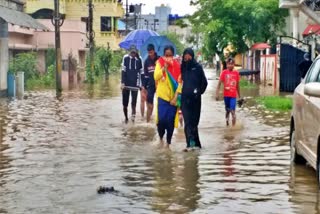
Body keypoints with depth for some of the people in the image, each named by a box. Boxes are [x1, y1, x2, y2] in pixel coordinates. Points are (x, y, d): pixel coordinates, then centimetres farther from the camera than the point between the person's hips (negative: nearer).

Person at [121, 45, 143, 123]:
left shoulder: (139, 59, 0)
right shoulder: (126, 58, -3)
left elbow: (141, 72, 5)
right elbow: (123, 70, -4)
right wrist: (122, 82, -10)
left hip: (135, 84, 0)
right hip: (126, 84, 0)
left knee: (133, 102, -9)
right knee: (125, 103, 7)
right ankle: (126, 118, 22)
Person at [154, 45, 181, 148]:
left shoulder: (177, 65, -1)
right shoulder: (160, 63, -1)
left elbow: (180, 82, -2)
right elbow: (156, 77, -12)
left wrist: (176, 97, -8)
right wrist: (164, 67, -23)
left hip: (173, 97, 1)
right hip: (162, 96, 0)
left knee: (170, 121, 1)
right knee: (161, 119, -8)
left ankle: (168, 142, 13)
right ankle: (161, 137, 19)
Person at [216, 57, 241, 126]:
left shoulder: (236, 73, 2)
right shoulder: (224, 72, -2)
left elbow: (237, 85, 10)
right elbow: (219, 83, -3)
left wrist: (239, 96, 13)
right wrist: (217, 94, -12)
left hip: (233, 95, 0)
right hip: (226, 95, 0)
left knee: (232, 111, -11)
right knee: (227, 110, 13)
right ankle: (227, 124, 26)